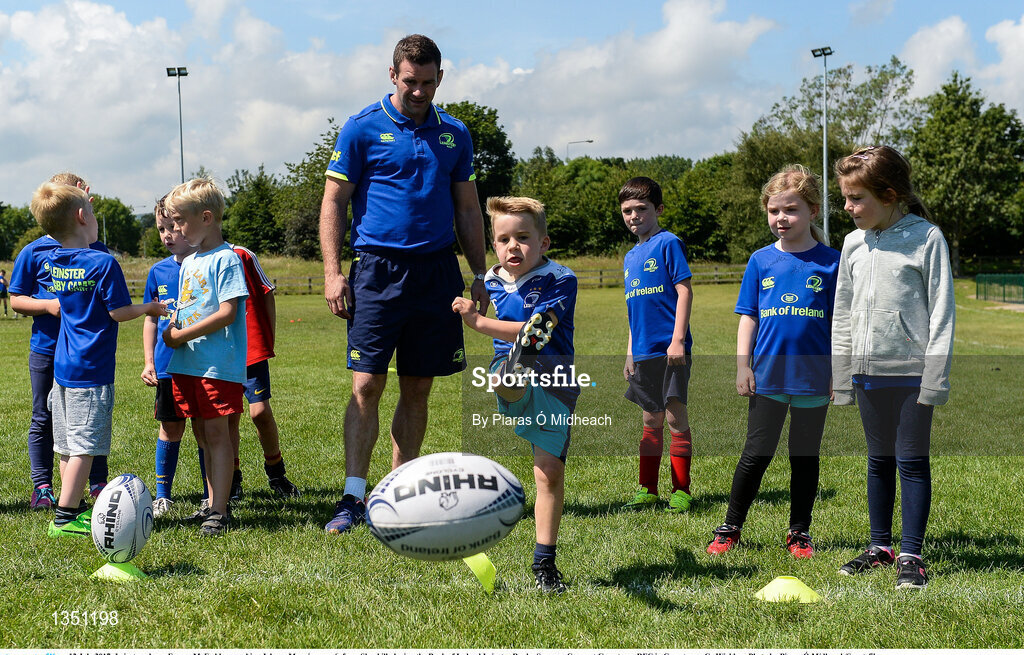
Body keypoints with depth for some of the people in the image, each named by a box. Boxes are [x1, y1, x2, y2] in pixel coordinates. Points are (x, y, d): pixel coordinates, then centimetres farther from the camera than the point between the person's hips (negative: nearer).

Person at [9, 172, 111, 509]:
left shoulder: (96, 250, 4)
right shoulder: (34, 252, -1)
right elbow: (16, 300, 0)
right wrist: (49, 305, -15)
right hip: (46, 349, -1)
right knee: (43, 419, 7)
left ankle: (98, 483, 15)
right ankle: (41, 486, 15)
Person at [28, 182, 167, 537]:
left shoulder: (54, 262, 6)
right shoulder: (103, 263, -15)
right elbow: (119, 312, -14)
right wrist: (151, 308, 4)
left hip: (62, 365, 8)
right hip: (91, 370, -8)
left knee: (67, 445, 14)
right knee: (84, 445, -5)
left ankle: (74, 506, 24)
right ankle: (65, 517, -5)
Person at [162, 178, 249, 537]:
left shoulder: (226, 259, -10)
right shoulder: (188, 263, 17)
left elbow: (227, 313, -17)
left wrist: (183, 335, -14)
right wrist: (171, 329, 4)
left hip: (218, 364, -8)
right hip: (186, 364, 8)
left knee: (216, 432, -7)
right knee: (204, 435, 12)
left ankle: (219, 511, -5)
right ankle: (213, 504, 19)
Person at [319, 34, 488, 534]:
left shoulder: (454, 135, 12)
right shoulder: (363, 128, 0)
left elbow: (467, 210, 18)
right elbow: (334, 201, 0)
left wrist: (478, 276, 12)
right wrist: (332, 272, -8)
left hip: (436, 269, 4)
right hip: (378, 269, -4)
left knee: (417, 390, 6)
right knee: (366, 386, -9)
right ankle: (353, 497, -7)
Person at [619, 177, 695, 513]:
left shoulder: (668, 243, -5)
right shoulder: (630, 257, 17)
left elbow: (684, 291, -10)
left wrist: (678, 340, -17)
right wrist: (630, 352, 20)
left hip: (670, 349, -7)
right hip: (645, 352, 7)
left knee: (675, 416, -6)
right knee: (651, 420, 12)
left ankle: (681, 491, 2)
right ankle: (647, 491, 17)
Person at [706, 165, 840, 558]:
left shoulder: (830, 262, -1)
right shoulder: (761, 261, 3)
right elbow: (748, 317, 7)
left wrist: (839, 372, -1)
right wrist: (743, 365, 0)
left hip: (814, 379, -1)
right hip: (767, 377, 1)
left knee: (805, 458, 10)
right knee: (756, 455, 5)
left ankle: (800, 533, 21)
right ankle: (730, 528, 16)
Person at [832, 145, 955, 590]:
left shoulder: (926, 238, -9)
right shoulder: (854, 243, 7)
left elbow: (941, 311, -8)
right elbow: (843, 314, 14)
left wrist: (936, 378, -12)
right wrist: (841, 376, 11)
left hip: (911, 372, -5)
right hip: (868, 372, 5)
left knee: (912, 461, 0)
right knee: (879, 460, 13)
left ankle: (911, 555, 6)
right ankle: (880, 546, 24)